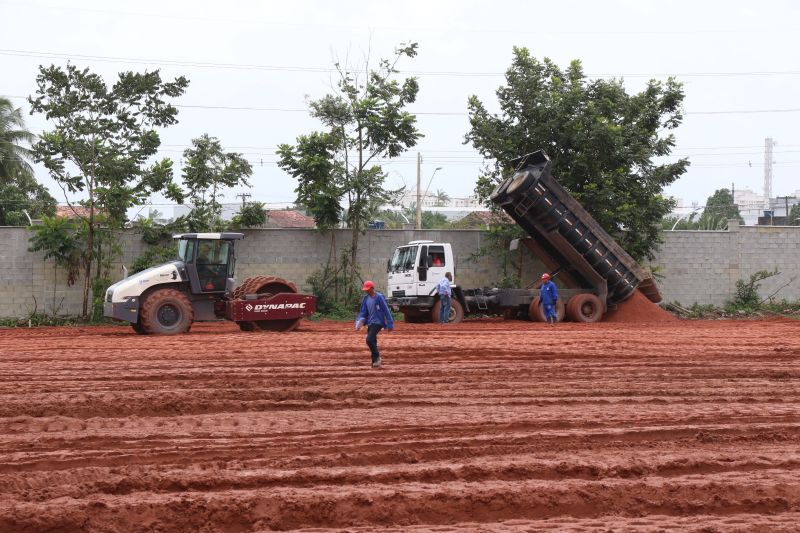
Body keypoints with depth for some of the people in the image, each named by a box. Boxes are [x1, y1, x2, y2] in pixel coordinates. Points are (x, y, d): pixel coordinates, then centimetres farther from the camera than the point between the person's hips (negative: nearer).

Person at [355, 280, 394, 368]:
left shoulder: (379, 297, -13)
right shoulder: (366, 298, 8)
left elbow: (386, 310, -12)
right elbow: (363, 311, 13)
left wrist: (390, 324, -13)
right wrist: (359, 321, -4)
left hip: (378, 322, -8)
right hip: (370, 323, 8)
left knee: (369, 340, -20)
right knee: (372, 342, 9)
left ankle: (377, 357, -5)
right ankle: (375, 362, 16)